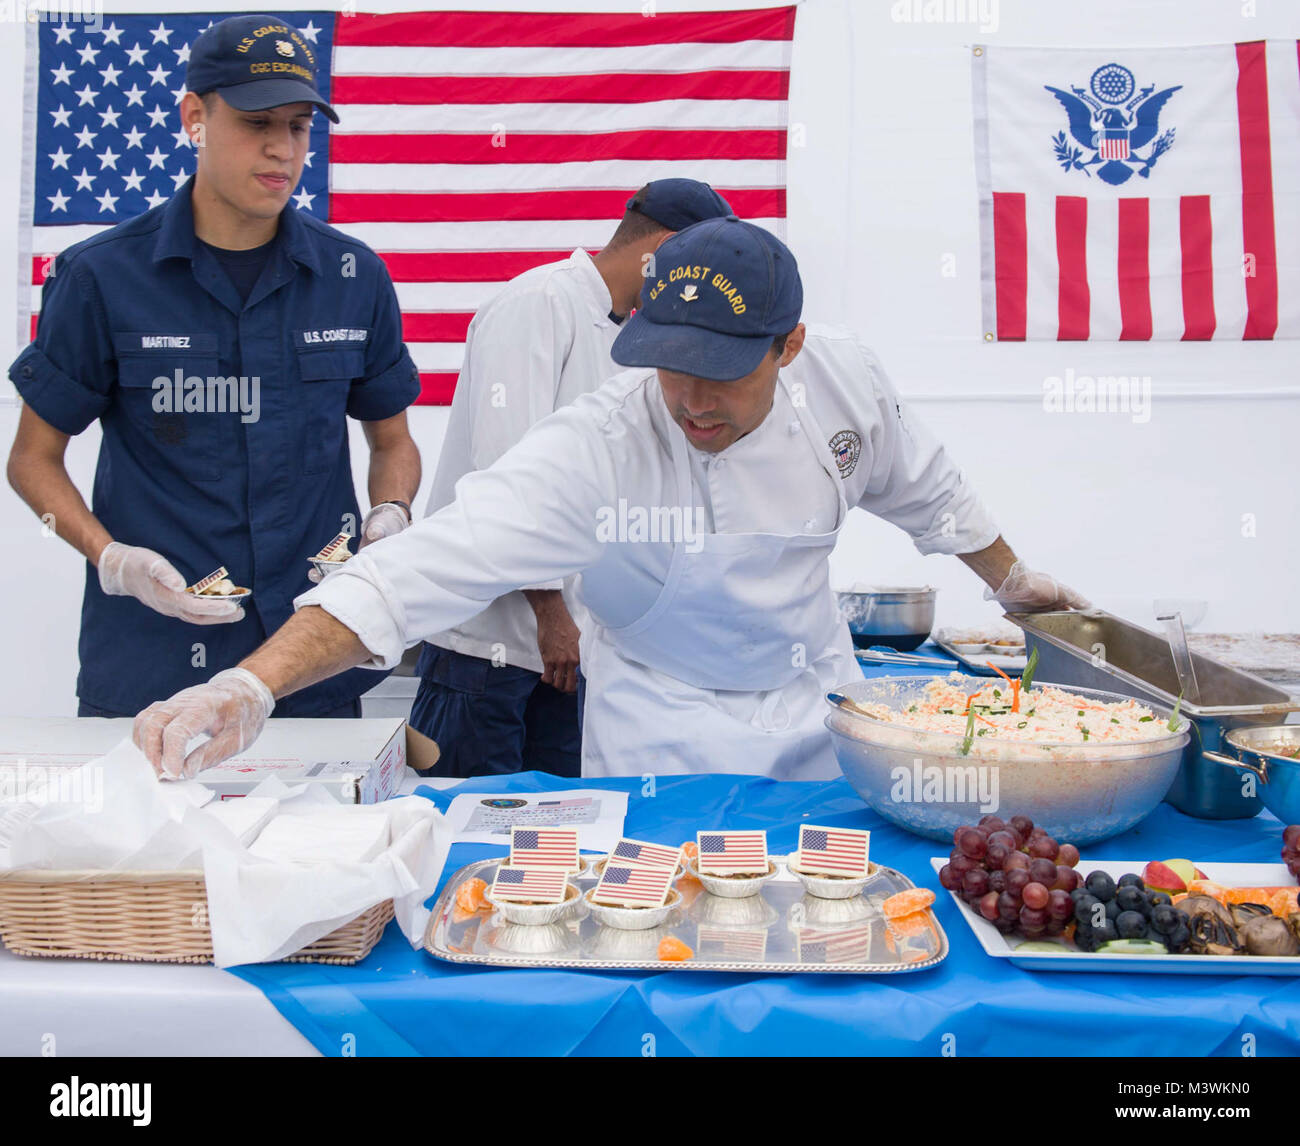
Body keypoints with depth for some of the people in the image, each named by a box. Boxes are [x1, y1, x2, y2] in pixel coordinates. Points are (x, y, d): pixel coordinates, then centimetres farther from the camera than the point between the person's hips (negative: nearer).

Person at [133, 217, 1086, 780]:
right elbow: (438, 559, -39)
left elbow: (923, 487, 7)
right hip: (665, 745, -4)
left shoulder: (845, 382, -14)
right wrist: (253, 686, -50)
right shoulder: (597, 447, -29)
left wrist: (1011, 579, 23)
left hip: (819, 716, 4)